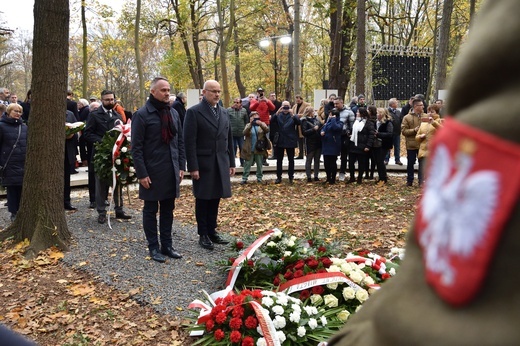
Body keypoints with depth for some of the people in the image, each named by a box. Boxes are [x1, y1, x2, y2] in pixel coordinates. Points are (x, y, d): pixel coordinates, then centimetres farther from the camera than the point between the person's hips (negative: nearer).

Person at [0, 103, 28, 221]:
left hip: (24, 163, 3)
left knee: (23, 188, 3)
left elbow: (30, 144, 15)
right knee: (12, 189, 2)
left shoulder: (24, 126, 11)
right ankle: (14, 212, 11)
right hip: (10, 164, -3)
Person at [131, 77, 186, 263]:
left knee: (168, 210, 13)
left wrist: (181, 166, 8)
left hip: (171, 171, 6)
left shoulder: (173, 113, 9)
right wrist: (142, 173, -15)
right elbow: (136, 147, -11)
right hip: (152, 172, -6)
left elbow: (180, 142, 14)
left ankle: (167, 245, 23)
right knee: (151, 211, 6)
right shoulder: (142, 114, -9)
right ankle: (154, 247, 17)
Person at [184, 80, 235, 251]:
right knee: (203, 200, 5)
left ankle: (212, 231, 23)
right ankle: (203, 235, 16)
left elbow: (229, 139, 14)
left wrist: (231, 163, 12)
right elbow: (189, 142, -11)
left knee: (215, 198, 10)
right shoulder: (194, 112, -8)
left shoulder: (224, 112, 11)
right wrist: (193, 167, -15)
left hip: (221, 164, 5)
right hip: (203, 164, -5)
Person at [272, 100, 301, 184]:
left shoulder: (293, 116, 0)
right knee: (279, 160, 6)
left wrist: (293, 115, -33)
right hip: (280, 140, 1)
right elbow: (272, 120, -15)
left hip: (290, 141, -1)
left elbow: (299, 122, -17)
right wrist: (277, 113, -32)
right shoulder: (278, 115, 4)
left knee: (291, 160, 6)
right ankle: (278, 177, 14)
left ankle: (291, 177, 14)